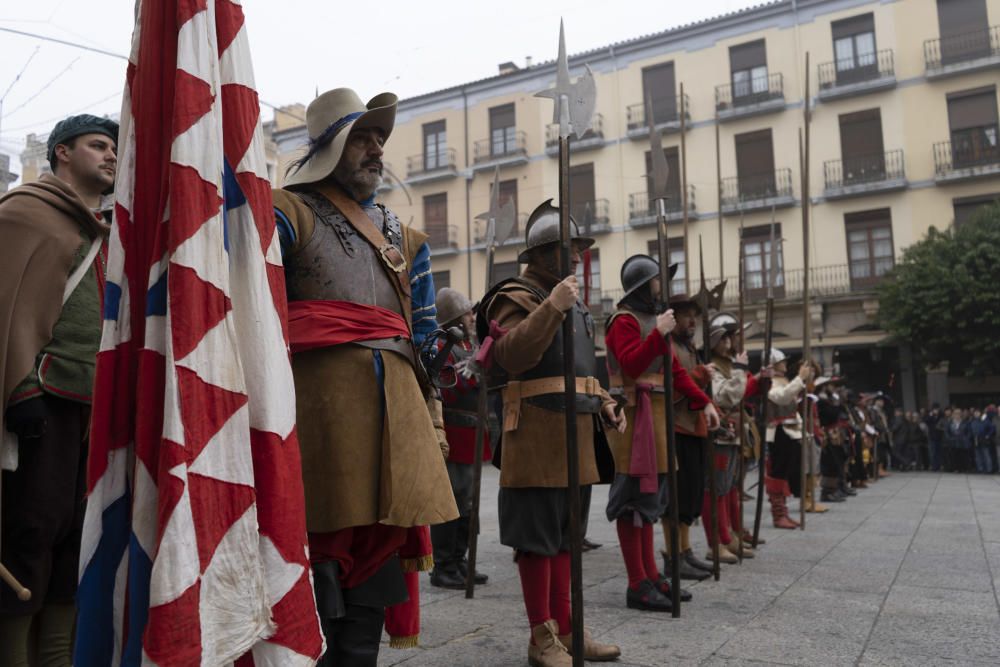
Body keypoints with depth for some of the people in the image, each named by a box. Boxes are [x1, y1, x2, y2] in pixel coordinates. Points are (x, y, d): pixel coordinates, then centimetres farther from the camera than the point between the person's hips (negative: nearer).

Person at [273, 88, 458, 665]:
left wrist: (433, 415, 16)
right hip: (322, 395, -6)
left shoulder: (402, 234, 21)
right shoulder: (290, 212, 4)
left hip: (398, 400, 6)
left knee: (381, 547, 10)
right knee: (321, 548, 0)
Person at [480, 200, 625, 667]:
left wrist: (604, 404, 11)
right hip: (536, 437, -9)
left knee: (565, 534, 14)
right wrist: (551, 308, -28)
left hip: (577, 436, 9)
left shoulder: (574, 304, 20)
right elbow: (510, 357, -23)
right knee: (537, 536, -1)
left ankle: (565, 627, 25)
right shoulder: (517, 296, -7)